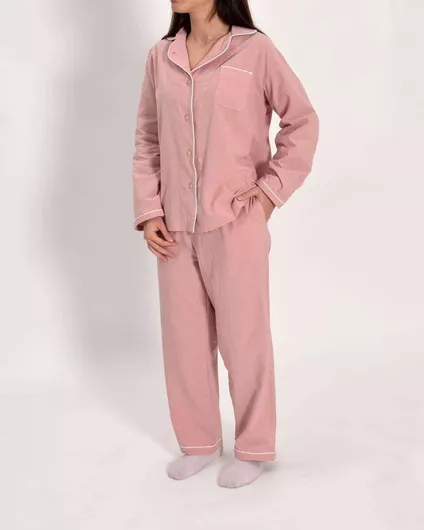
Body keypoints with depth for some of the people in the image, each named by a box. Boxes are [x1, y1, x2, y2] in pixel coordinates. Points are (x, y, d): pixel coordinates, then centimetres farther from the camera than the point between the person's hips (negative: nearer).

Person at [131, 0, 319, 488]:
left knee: (243, 338, 6)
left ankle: (253, 449, 26)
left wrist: (272, 191, -5)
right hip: (175, 229, 4)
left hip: (236, 225, -4)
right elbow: (146, 140, 9)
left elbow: (303, 121, 1)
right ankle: (198, 442, 33)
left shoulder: (255, 50, -7)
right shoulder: (160, 56, 5)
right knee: (183, 339, 12)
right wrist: (148, 211, 1)